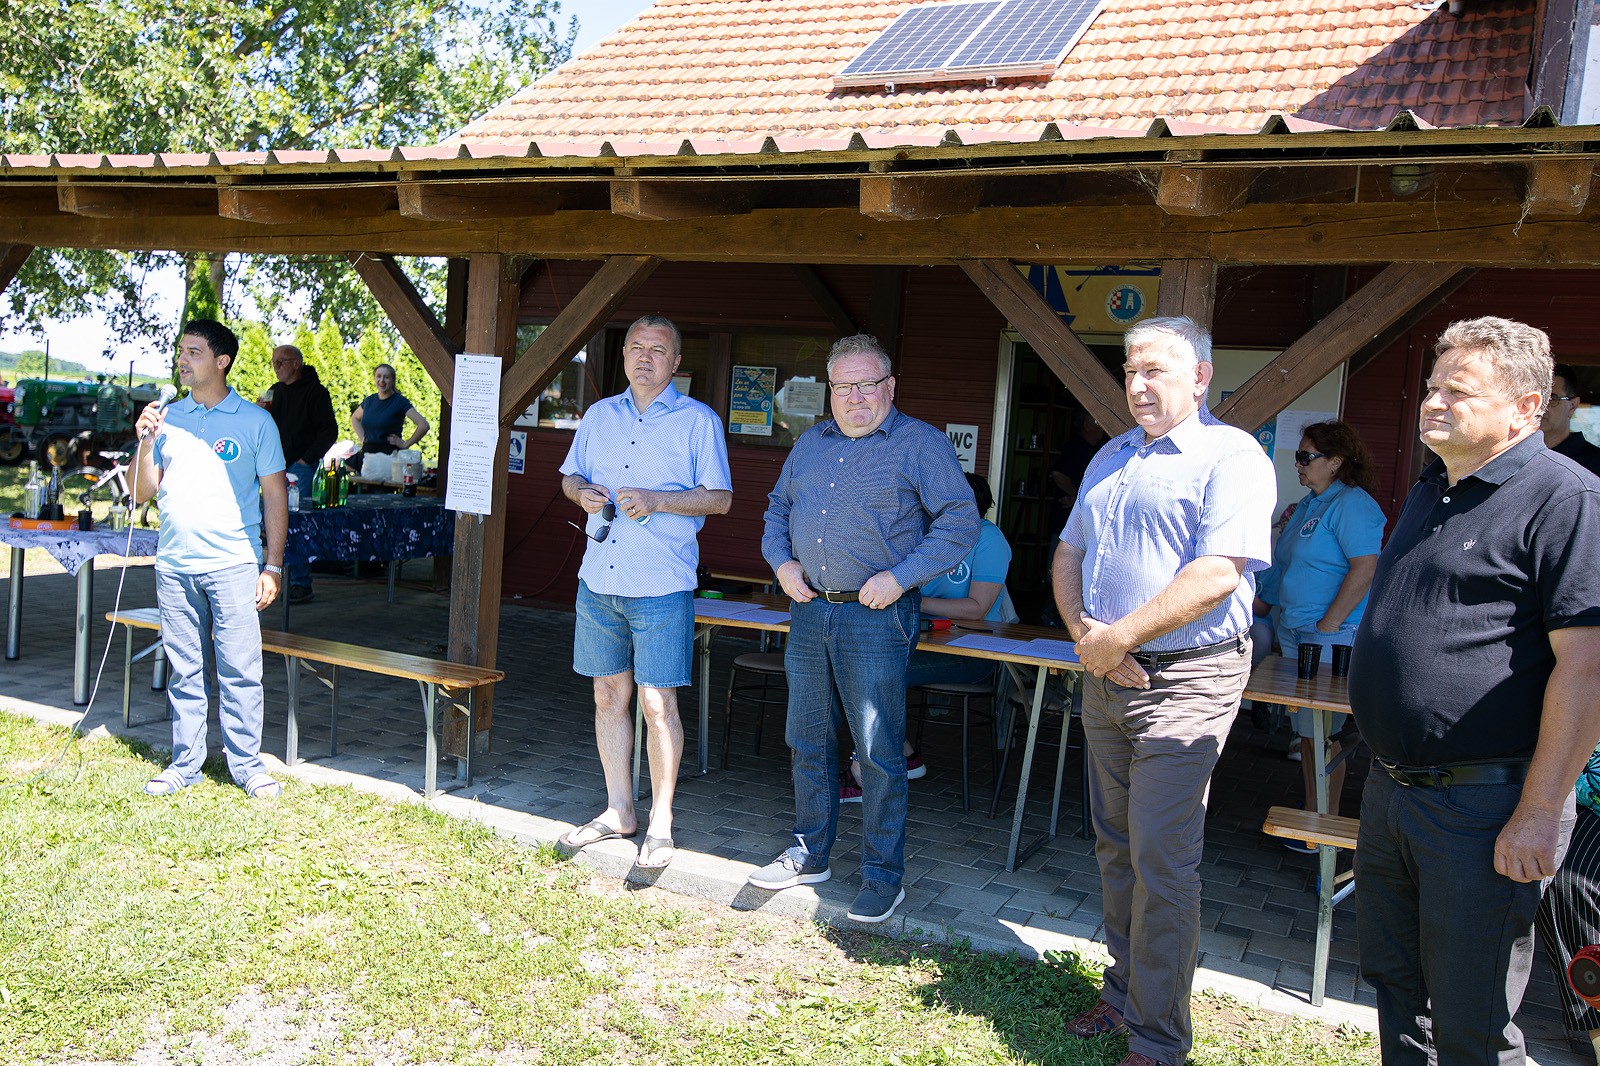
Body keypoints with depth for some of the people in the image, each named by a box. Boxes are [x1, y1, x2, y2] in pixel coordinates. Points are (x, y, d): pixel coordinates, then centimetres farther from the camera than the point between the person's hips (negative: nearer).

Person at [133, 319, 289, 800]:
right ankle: (185, 764, 20)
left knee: (239, 671, -2)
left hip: (232, 564, -3)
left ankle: (248, 766, 7)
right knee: (184, 671, 10)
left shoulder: (254, 421, 1)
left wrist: (273, 566, -4)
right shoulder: (166, 417, 11)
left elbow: (275, 494, 1)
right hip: (174, 565, 4)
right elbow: (141, 493, 12)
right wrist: (146, 444, -5)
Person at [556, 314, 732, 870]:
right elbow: (570, 475, 22)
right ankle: (619, 810, 25)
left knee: (657, 703, -3)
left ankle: (660, 824, 10)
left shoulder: (698, 421, -1)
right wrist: (583, 492, -2)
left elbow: (720, 497, -4)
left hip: (661, 585, -5)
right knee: (609, 695, 11)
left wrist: (657, 500, -17)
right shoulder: (600, 415, 14)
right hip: (598, 579, 5)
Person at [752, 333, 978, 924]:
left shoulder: (922, 444, -4)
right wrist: (781, 561, 5)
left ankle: (884, 875, 13)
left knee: (879, 751, -1)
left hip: (877, 616, -6)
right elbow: (778, 508, 24)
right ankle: (810, 854, 29)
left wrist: (900, 577, -17)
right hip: (809, 611, 6)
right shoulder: (811, 443, 14)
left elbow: (960, 521, -9)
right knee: (809, 741, 14)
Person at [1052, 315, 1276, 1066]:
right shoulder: (1111, 458, 15)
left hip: (1185, 680, -7)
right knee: (1115, 846, 15)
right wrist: (1082, 630, -4)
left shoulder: (1231, 457, -9)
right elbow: (1069, 553, 15)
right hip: (1105, 675, 8)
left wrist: (1118, 637, -18)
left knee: (1161, 860, -6)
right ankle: (1125, 991, 31)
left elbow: (1218, 574, -21)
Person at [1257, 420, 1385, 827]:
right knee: (1306, 729, 14)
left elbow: (1365, 568, -21)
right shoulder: (1309, 504, 17)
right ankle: (1311, 809, 24)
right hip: (1294, 633, 9)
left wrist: (1326, 626, -21)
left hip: (1330, 640, -9)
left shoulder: (1352, 504, -13)